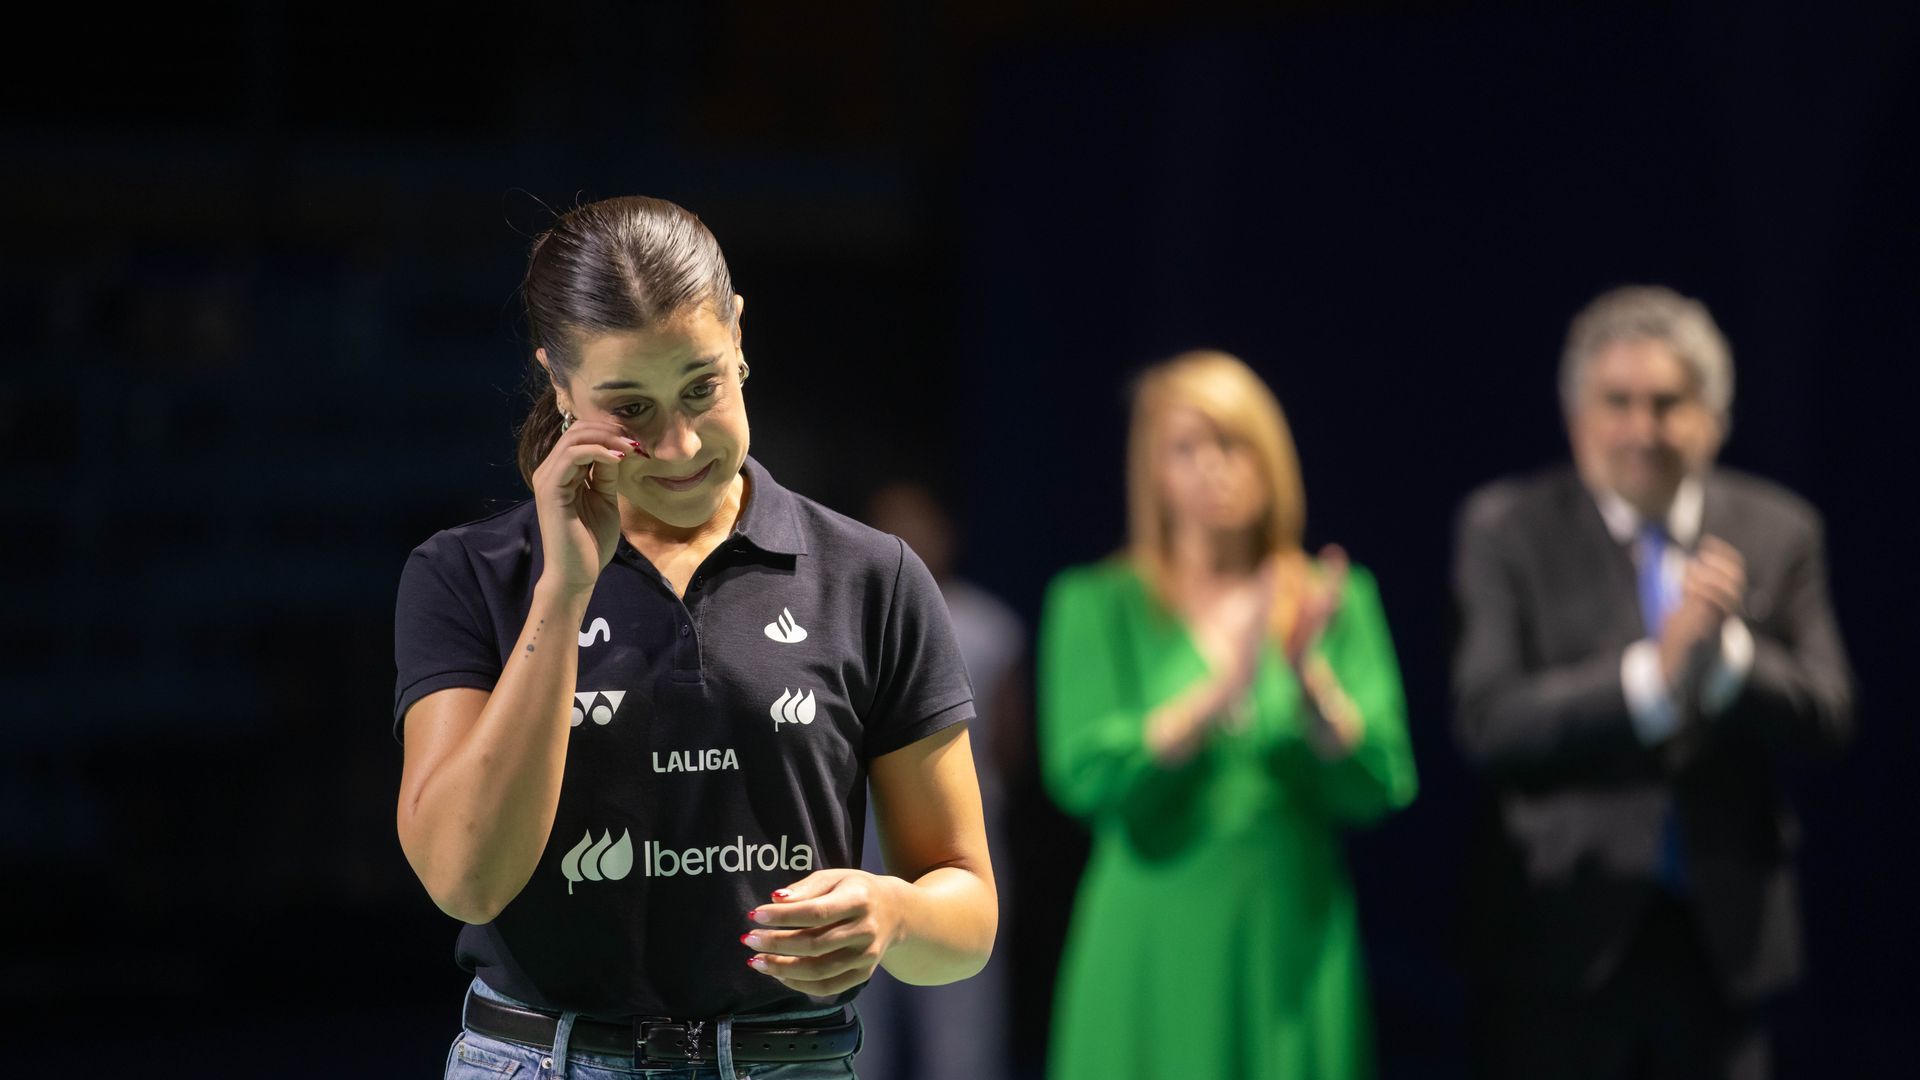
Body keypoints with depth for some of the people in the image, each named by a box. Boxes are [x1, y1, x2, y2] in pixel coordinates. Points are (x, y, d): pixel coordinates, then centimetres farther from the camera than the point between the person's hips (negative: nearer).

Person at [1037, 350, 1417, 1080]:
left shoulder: (1339, 601, 8)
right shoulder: (1095, 605, 3)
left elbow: (1380, 788, -1)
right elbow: (1083, 775, -11)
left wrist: (1308, 676, -16)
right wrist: (1224, 687, -21)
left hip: (1294, 950, 2)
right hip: (1156, 952, -2)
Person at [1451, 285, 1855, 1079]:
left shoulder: (1776, 532, 6)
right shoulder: (1509, 531, -2)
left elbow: (1825, 718, -2)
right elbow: (1486, 719, -14)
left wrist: (1728, 650, -21)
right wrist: (1652, 673, -25)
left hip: (1721, 934, 2)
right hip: (1565, 932, -2)